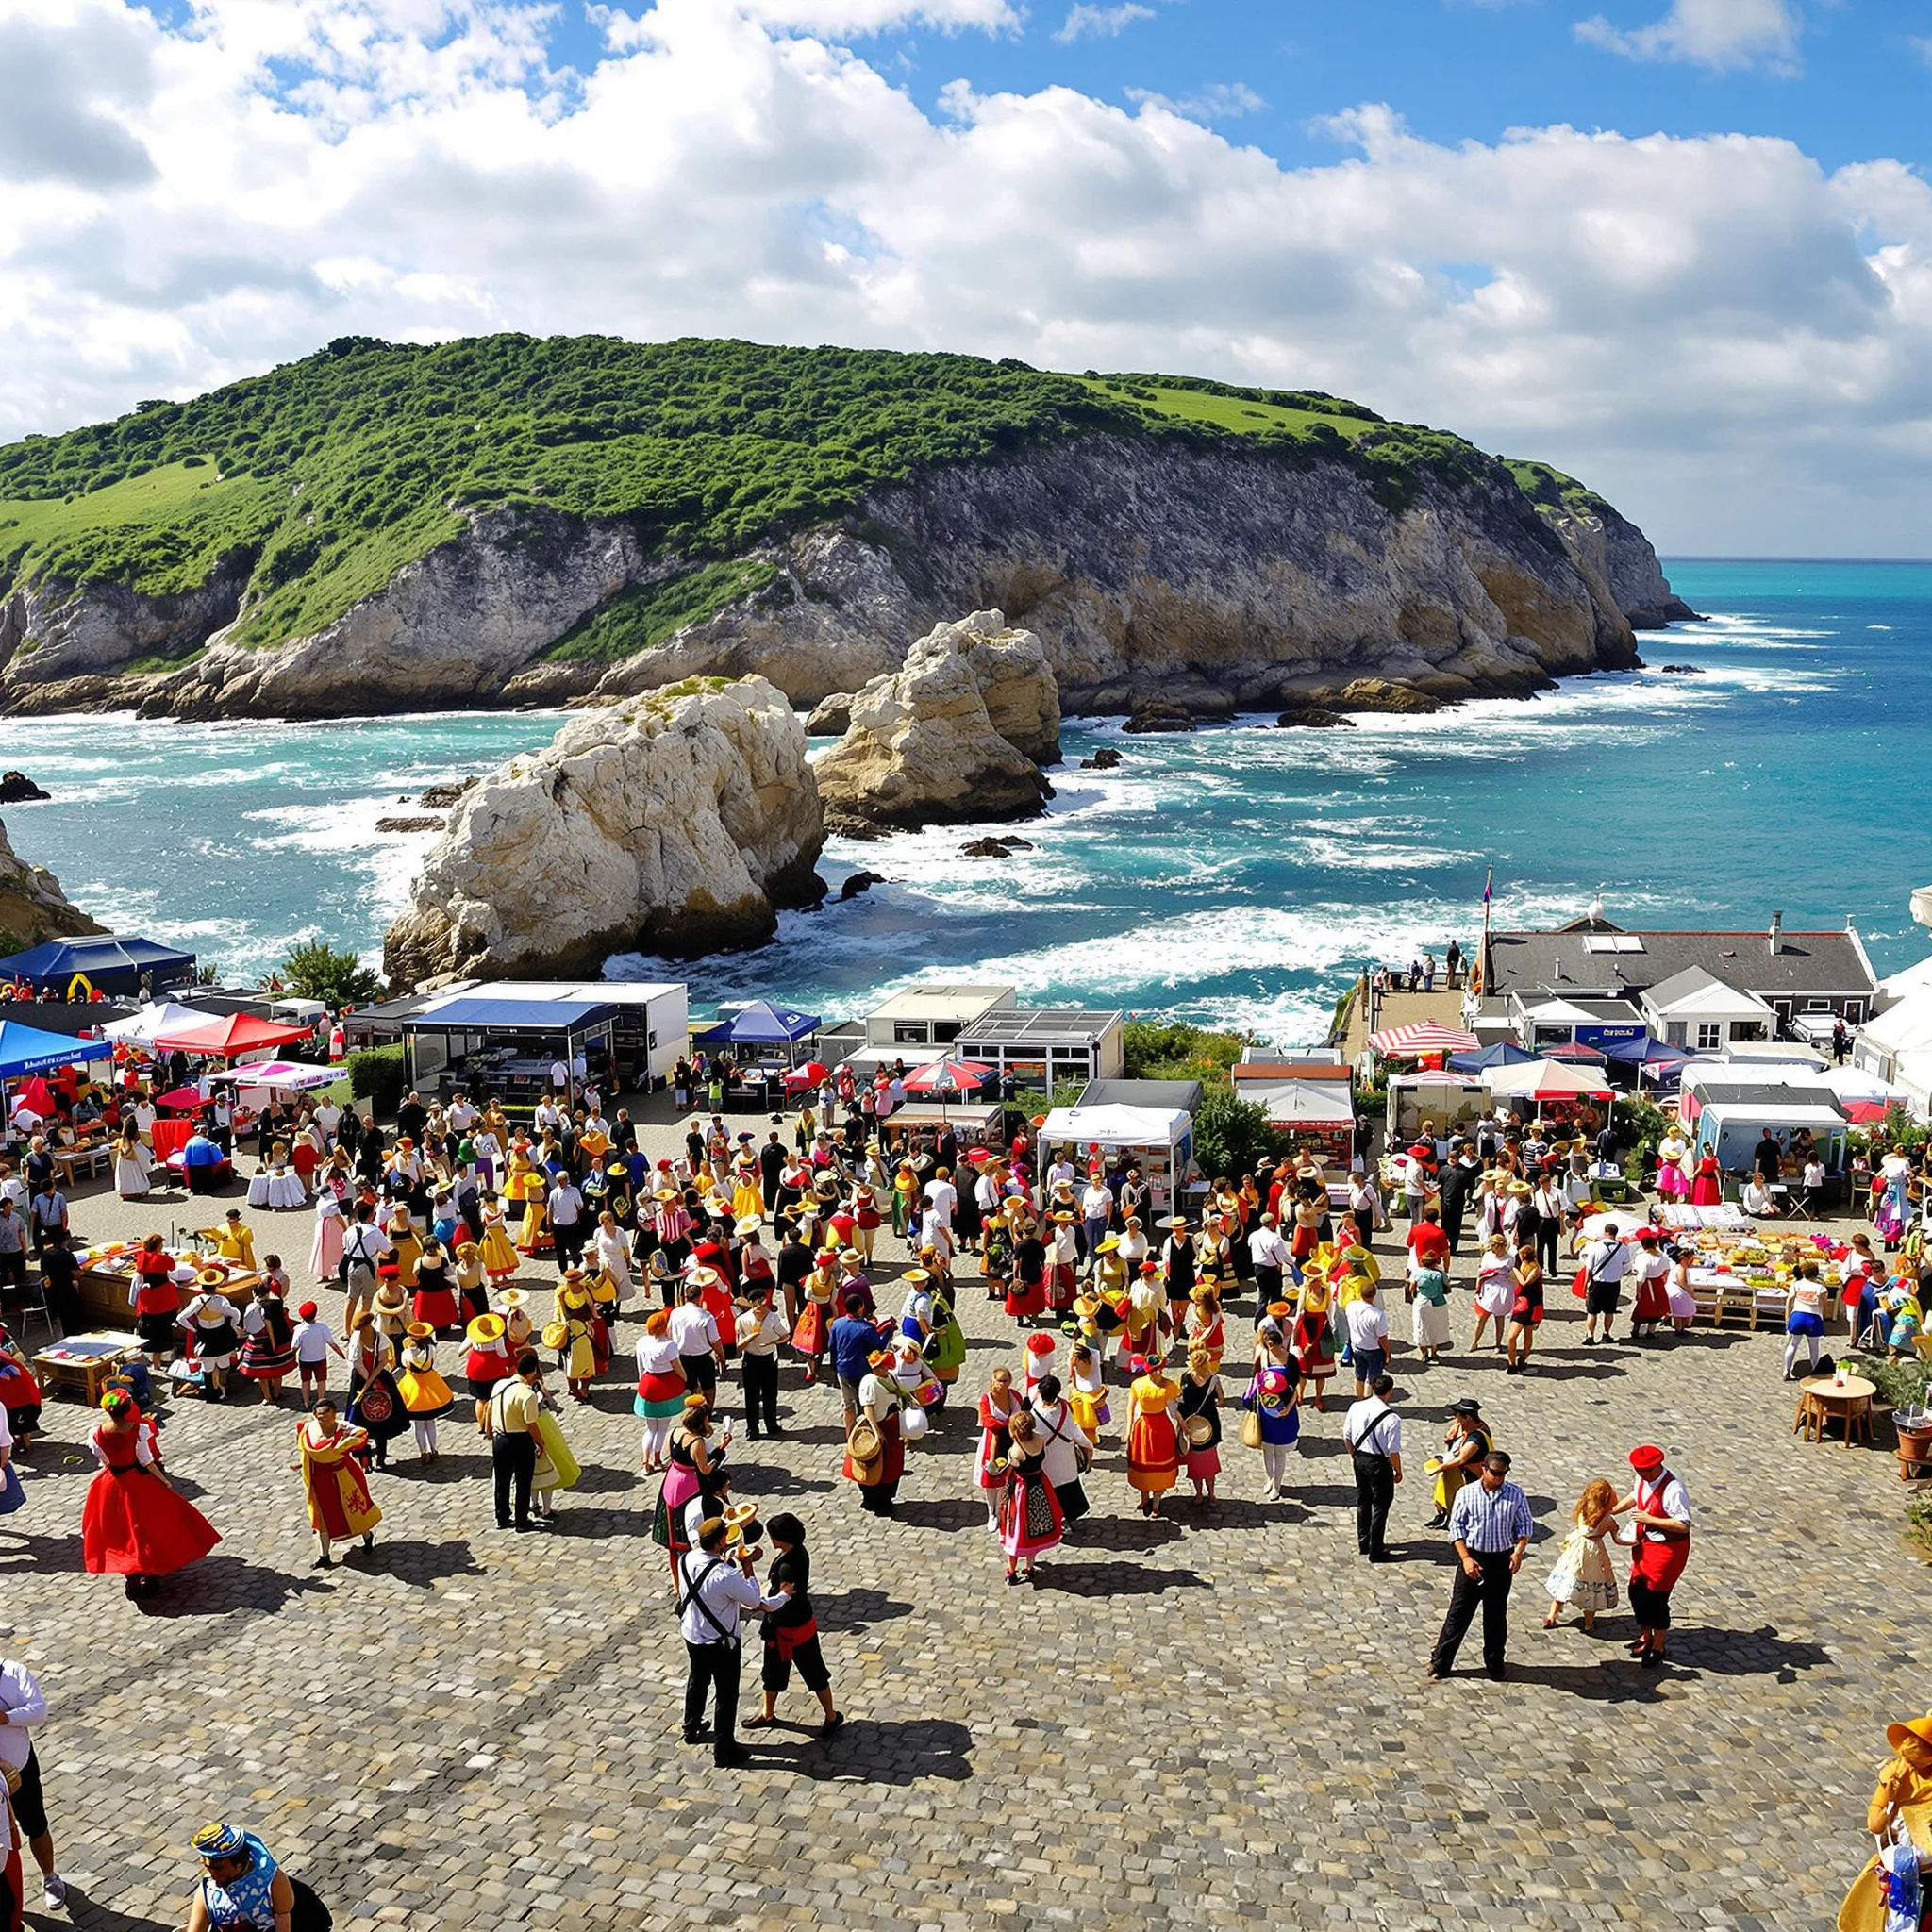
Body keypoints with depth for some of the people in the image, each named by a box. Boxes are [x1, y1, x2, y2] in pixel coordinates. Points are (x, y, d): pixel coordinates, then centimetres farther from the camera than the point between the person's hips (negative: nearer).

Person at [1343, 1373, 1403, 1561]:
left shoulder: (1356, 1407, -7)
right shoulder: (1391, 1418, -24)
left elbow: (1347, 1436, 4)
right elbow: (1393, 1451, -19)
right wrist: (1398, 1471, -3)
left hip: (1360, 1459, 6)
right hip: (1379, 1463, -6)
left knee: (1362, 1502, 22)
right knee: (1380, 1506, 10)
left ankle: (1363, 1543, 35)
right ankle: (1376, 1550, 18)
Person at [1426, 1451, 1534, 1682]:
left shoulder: (1515, 1496, -3)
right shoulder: (1467, 1493, -7)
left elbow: (1525, 1526, 2)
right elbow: (1456, 1526, -5)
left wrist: (1518, 1552, -15)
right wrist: (1466, 1558, -14)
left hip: (1502, 1561, 1)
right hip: (1472, 1557, -1)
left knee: (1496, 1615, 13)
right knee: (1459, 1612, 4)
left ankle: (1495, 1663, 29)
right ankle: (1440, 1662, 12)